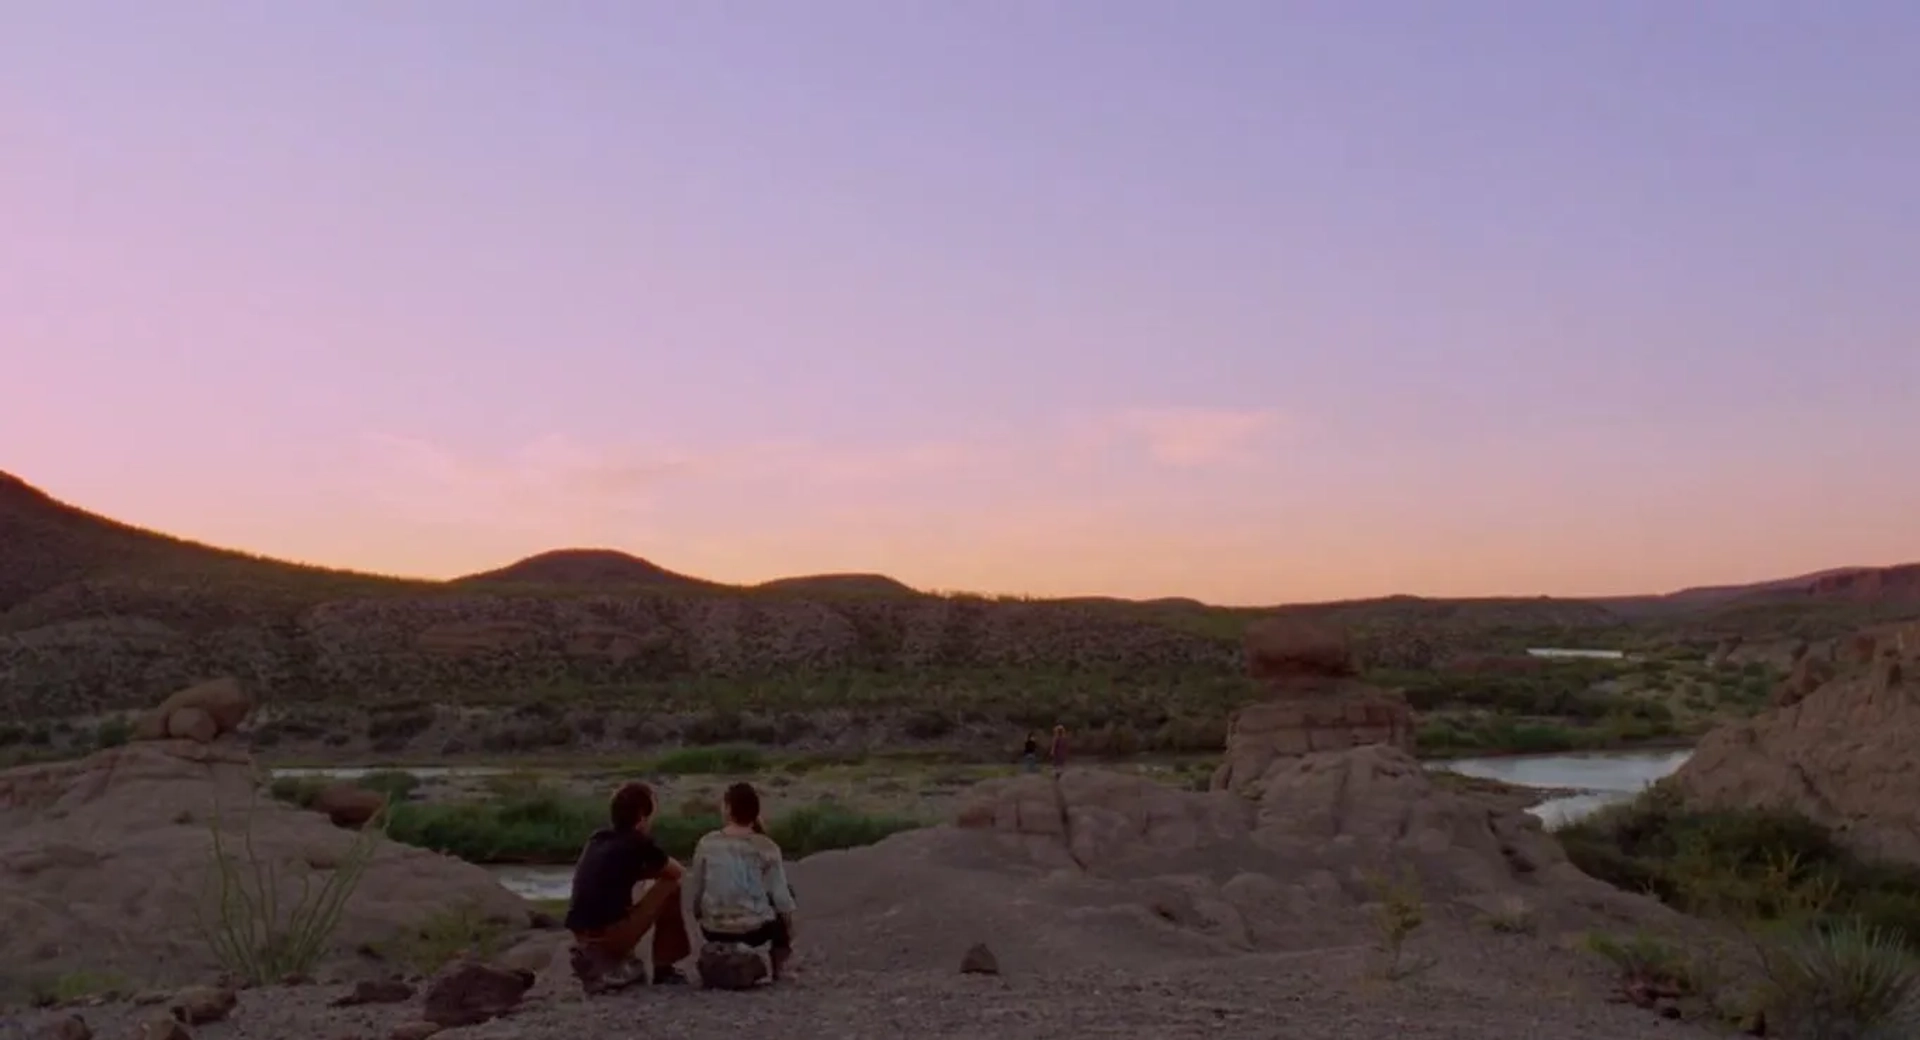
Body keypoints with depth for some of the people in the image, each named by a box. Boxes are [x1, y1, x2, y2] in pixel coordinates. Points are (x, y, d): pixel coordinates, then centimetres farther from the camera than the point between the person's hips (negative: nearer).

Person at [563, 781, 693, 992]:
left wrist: (649, 871, 23)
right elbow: (680, 873, 10)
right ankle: (664, 969, 10)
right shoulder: (638, 843, -5)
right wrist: (658, 870, 26)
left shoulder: (598, 839, 14)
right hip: (608, 933, -7)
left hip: (582, 934, 7)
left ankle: (596, 961, 21)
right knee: (671, 888, 6)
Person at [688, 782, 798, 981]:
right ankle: (777, 961, 21)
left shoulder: (706, 844, -4)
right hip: (755, 930, -3)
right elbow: (780, 896, -7)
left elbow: (696, 892, 1)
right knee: (786, 893, 26)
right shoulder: (766, 847, -10)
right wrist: (789, 930, 11)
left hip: (714, 932, 3)